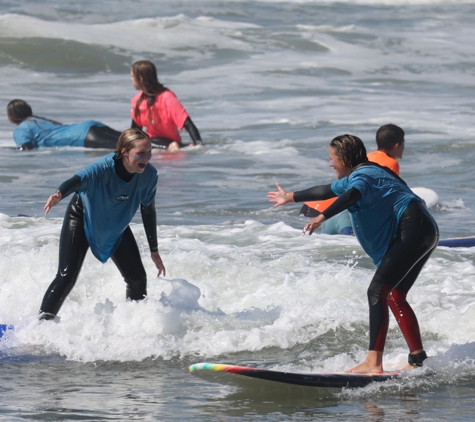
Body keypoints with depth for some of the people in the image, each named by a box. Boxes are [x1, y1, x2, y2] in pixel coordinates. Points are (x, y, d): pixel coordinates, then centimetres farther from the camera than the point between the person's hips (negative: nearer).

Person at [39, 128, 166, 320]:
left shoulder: (149, 175, -22)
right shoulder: (104, 167, -37)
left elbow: (148, 211, -6)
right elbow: (78, 180, -56)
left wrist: (154, 251, 1)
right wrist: (59, 195, -79)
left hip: (116, 224, 5)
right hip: (83, 217, -5)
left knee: (137, 278, 1)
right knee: (66, 277, -15)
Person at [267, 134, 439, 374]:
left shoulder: (362, 175, -7)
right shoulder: (356, 177, 26)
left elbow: (351, 196, -31)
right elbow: (327, 191, 43)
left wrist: (322, 217, -42)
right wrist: (291, 198, 54)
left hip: (414, 227, -11)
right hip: (424, 235, 11)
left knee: (377, 291, -16)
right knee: (394, 297, 13)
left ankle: (373, 363, -25)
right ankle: (418, 359, 9)